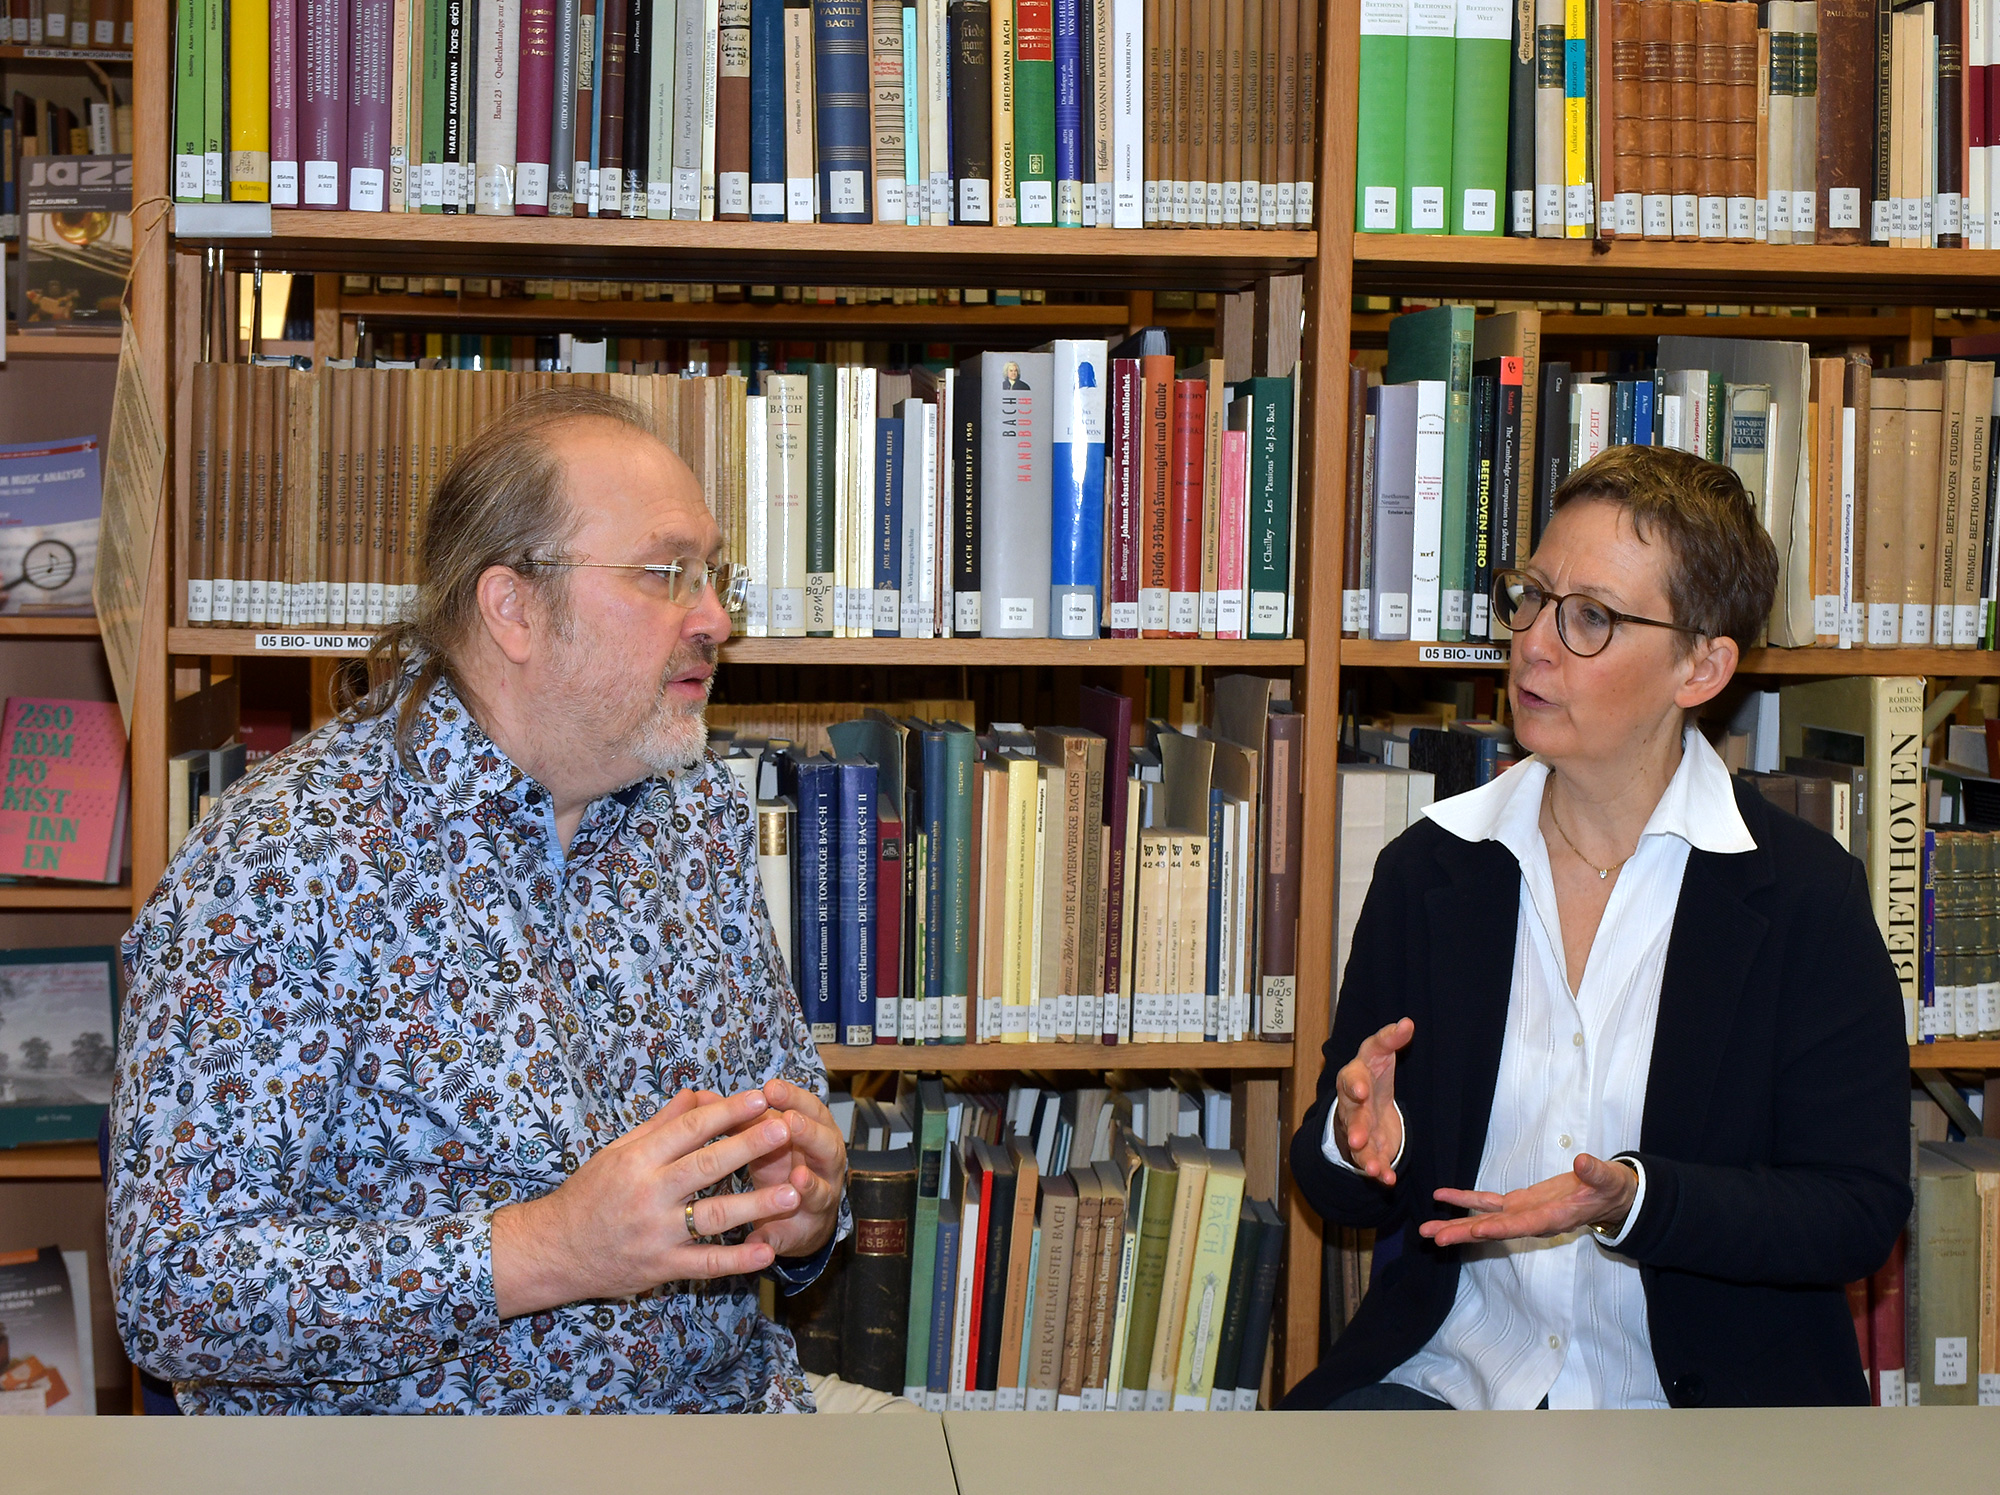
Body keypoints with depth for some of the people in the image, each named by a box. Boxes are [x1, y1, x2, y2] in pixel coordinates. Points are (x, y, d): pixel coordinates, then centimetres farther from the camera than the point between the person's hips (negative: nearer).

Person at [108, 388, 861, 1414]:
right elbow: (170, 1289, -18)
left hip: (729, 1403, 5)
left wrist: (804, 1207, -6)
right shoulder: (278, 863, -14)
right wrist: (546, 1248, -27)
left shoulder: (702, 811, 7)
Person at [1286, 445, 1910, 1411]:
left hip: (1704, 1390, -1)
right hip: (1449, 1368, 1)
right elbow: (1334, 1189, 10)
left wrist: (1636, 1202, -21)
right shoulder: (1427, 869, 5)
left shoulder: (1806, 893, -4)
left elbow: (1860, 1208, -5)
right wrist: (1358, 1143, -15)